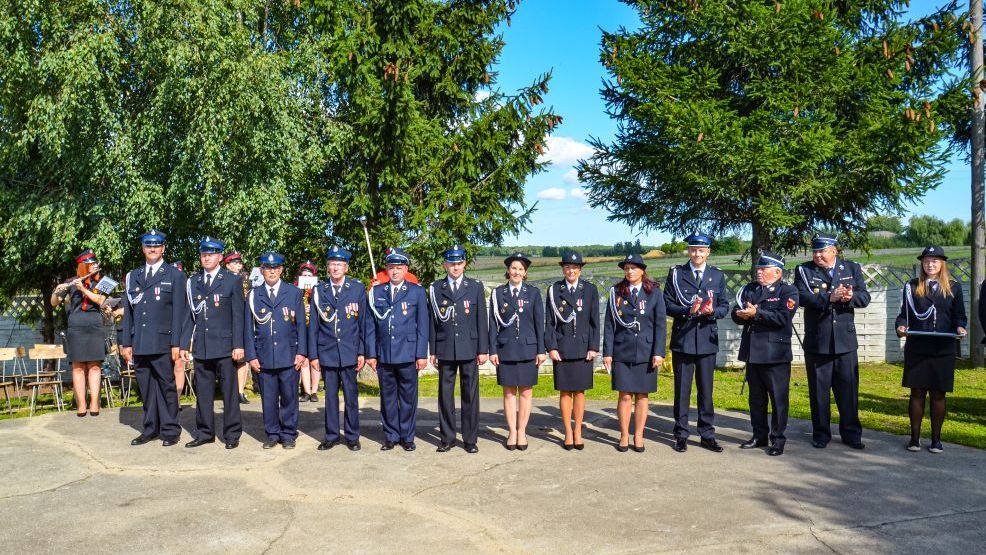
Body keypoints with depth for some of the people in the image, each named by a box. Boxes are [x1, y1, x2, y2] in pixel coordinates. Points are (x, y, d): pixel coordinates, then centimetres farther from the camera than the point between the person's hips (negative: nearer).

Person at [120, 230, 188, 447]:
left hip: (162, 342, -4)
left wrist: (176, 343, -8)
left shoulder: (175, 275, 3)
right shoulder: (133, 276, 15)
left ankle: (170, 430, 9)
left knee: (166, 386, 1)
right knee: (146, 387, 9)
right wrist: (126, 343, 9)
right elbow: (128, 311, 14)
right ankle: (150, 429, 19)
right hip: (139, 343, 4)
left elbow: (178, 312, -2)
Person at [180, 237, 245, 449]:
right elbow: (190, 316, 13)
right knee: (203, 392, 10)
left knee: (229, 391, 1)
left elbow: (238, 315, -3)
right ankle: (204, 433, 20)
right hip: (201, 347, 4)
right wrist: (185, 344, 7)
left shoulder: (233, 280, 1)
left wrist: (238, 345, -9)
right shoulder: (193, 282, 12)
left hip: (225, 346, -4)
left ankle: (232, 434, 10)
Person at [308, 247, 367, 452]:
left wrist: (362, 352, -1)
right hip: (326, 353, 1)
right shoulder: (318, 291, 6)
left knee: (351, 396, 4)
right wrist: (313, 354, 3)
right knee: (330, 396, 8)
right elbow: (313, 325, 7)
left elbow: (363, 322, 3)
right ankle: (331, 436, 19)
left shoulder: (358, 289, 3)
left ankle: (352, 436, 16)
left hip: (349, 353, -1)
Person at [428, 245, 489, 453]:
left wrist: (483, 349, -1)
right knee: (445, 394, 5)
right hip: (445, 349, 1)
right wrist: (433, 350, 4)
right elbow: (434, 320, 6)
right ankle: (447, 437, 16)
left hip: (469, 348, -1)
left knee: (470, 394, 3)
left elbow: (481, 319, 3)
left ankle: (470, 439, 12)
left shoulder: (476, 286, 4)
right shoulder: (435, 288, 5)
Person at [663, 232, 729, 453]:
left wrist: (712, 311, -15)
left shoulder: (717, 276, 9)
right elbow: (667, 305, -2)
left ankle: (707, 434, 18)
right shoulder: (676, 274, 2)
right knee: (682, 390, 5)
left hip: (707, 339, 2)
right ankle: (681, 435, 13)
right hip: (682, 339, -2)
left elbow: (725, 306, 7)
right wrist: (689, 310, -19)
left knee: (706, 390, 8)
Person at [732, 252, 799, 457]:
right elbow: (736, 314, 9)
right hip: (753, 352, 5)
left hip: (776, 354, -5)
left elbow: (783, 317, -18)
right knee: (756, 398, 14)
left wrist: (756, 313, -20)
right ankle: (759, 436, 25)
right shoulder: (749, 289, 14)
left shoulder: (788, 291, -3)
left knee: (778, 398, 0)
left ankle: (778, 439, 11)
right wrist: (742, 315, -14)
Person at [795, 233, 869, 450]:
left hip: (845, 340, 1)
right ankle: (821, 434, 18)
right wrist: (830, 297, -25)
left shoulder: (852, 268, 7)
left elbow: (864, 298, -1)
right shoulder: (804, 270, 1)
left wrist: (850, 298, -22)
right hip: (817, 341, -1)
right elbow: (802, 297, -14)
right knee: (819, 391, 6)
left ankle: (851, 434, 19)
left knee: (848, 389, 7)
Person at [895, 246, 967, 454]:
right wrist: (901, 326, -12)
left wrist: (960, 328, -12)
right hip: (916, 349, 0)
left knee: (938, 394, 5)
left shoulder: (953, 287, 8)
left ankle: (936, 439, 16)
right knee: (917, 393, 3)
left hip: (944, 350, 0)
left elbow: (959, 316, 9)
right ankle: (915, 437, 12)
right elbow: (904, 314, 8)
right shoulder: (912, 286, 7)